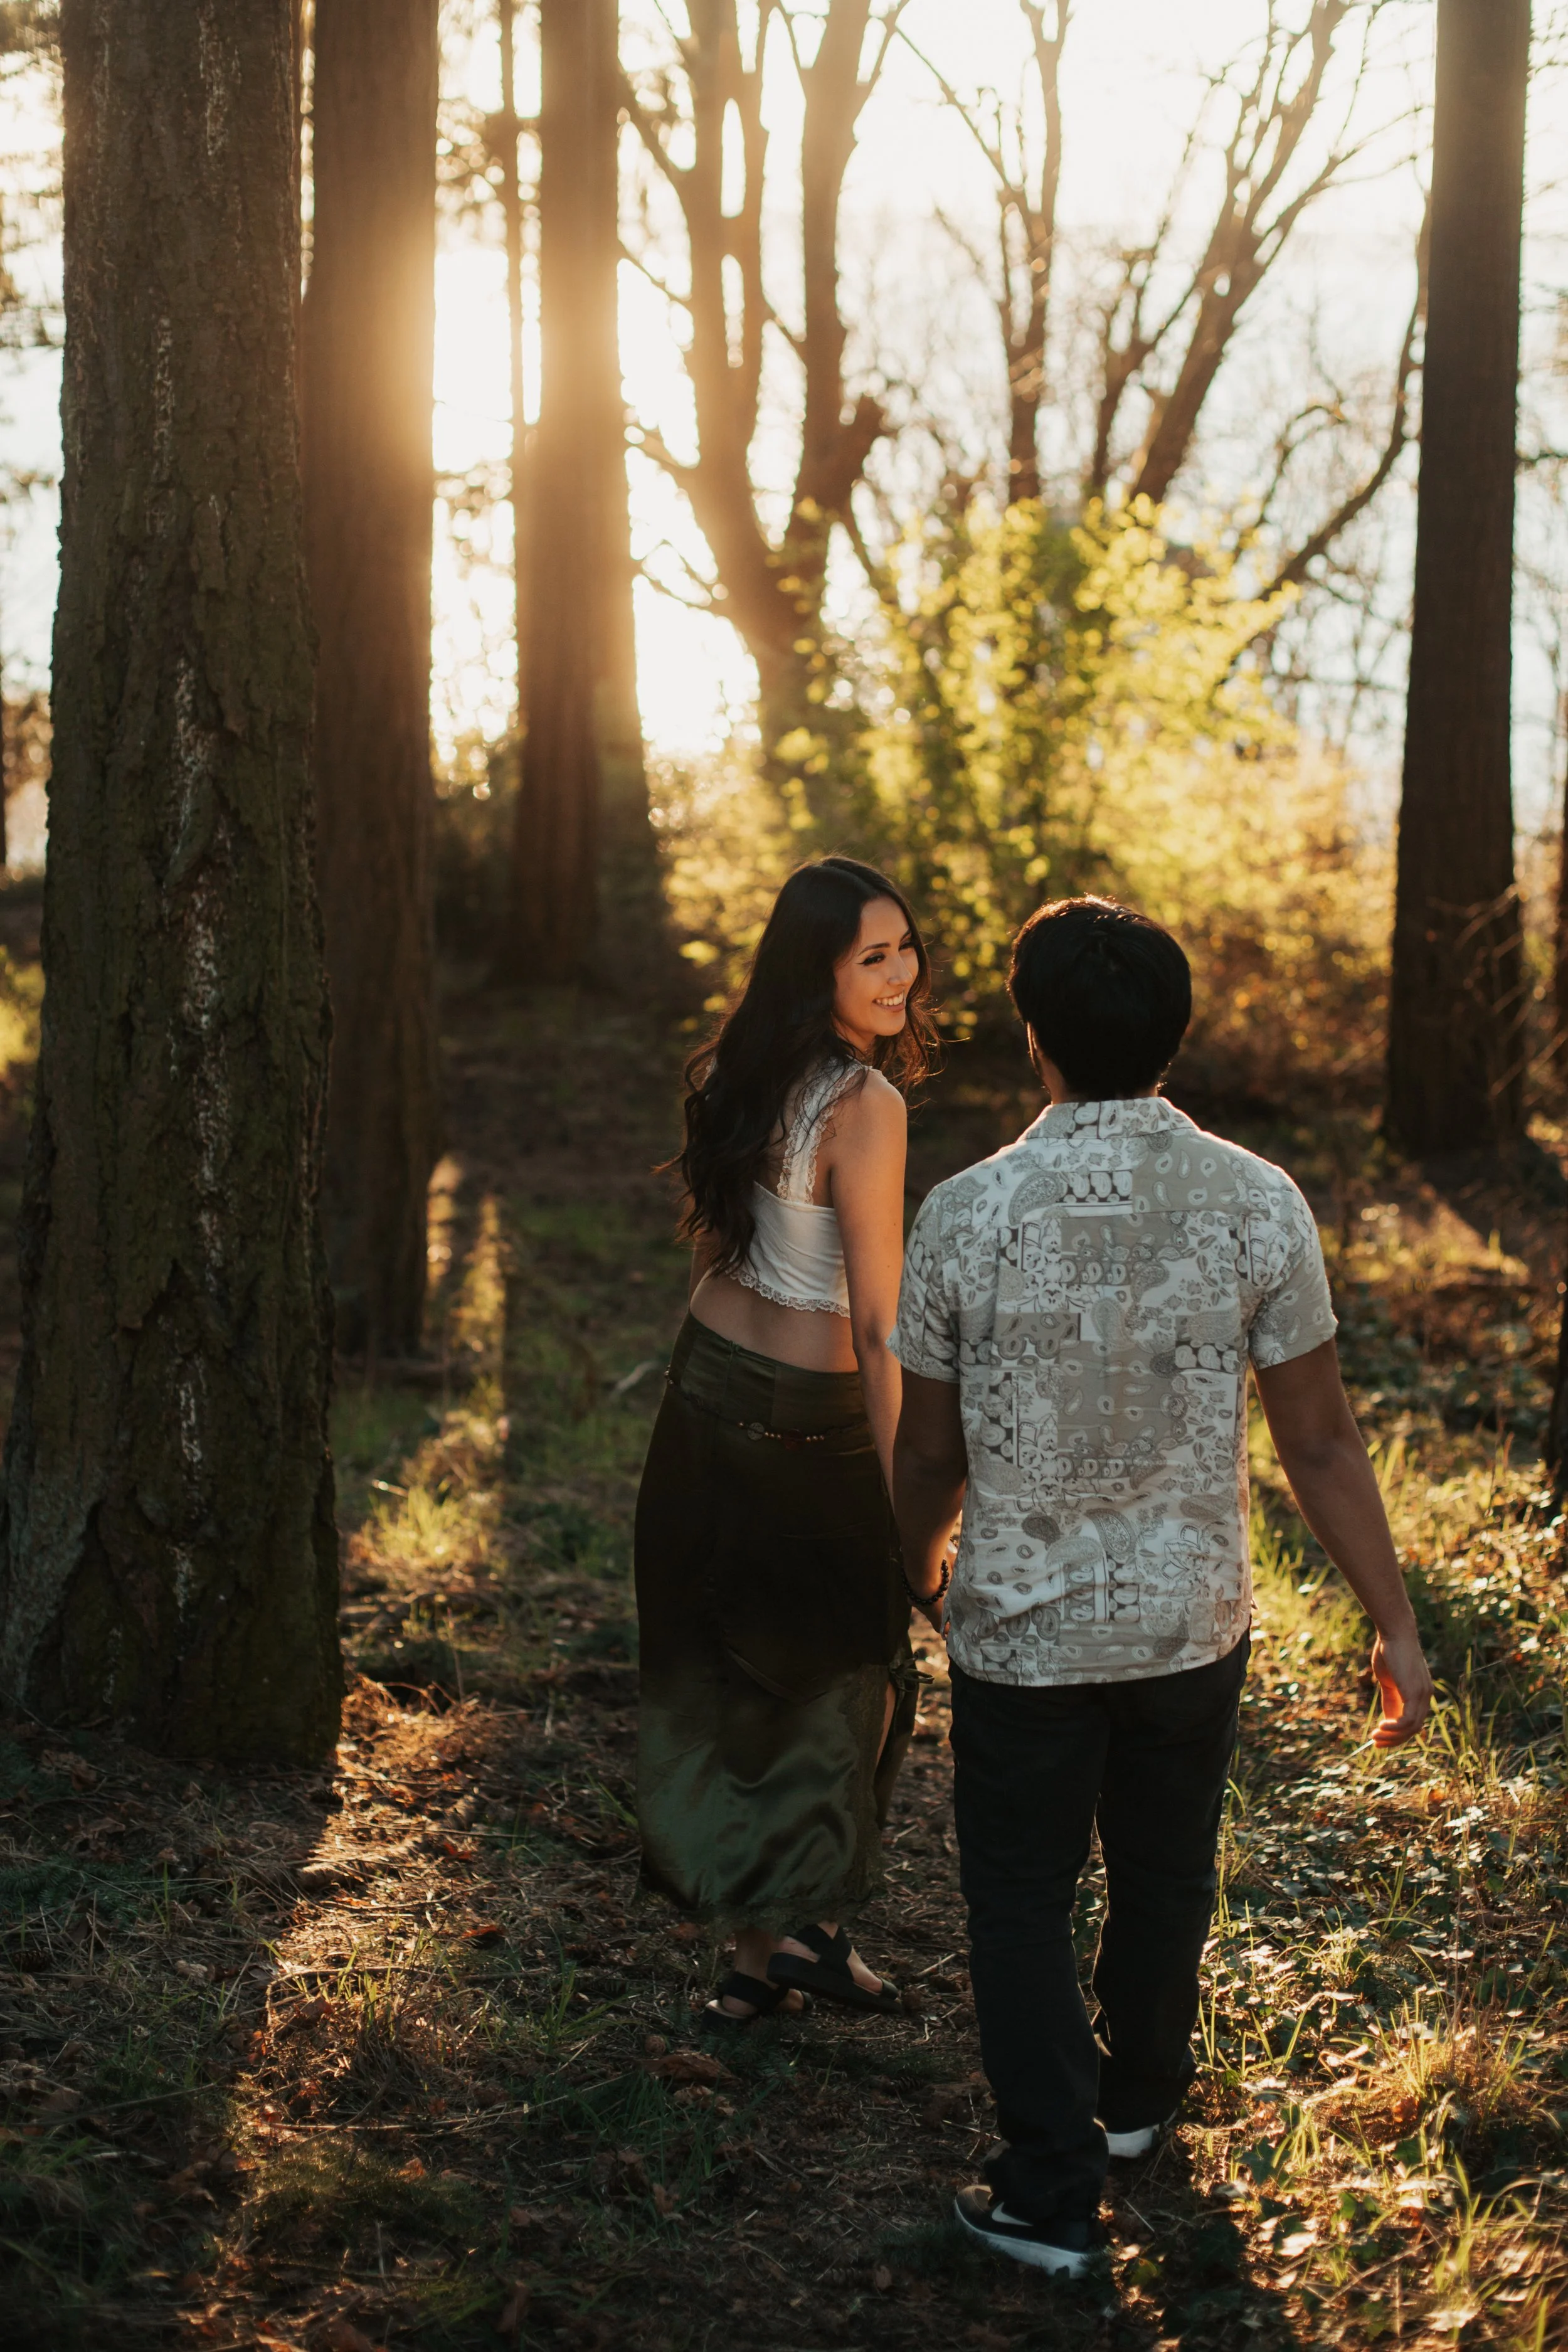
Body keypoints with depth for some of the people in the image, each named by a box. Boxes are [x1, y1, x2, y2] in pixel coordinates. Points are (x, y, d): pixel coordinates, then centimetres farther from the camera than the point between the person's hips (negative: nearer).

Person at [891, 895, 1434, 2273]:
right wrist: (1396, 1627, 0)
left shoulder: (967, 1214, -16)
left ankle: (1052, 2195, 18)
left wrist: (921, 1565, 17)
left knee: (1024, 1899, 15)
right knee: (1164, 1873, 24)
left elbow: (930, 1451, -4)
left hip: (1017, 1630, -2)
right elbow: (1321, 1446, -10)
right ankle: (1139, 2096, 48)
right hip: (1192, 1624, 2)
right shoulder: (1256, 1205, -15)